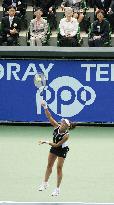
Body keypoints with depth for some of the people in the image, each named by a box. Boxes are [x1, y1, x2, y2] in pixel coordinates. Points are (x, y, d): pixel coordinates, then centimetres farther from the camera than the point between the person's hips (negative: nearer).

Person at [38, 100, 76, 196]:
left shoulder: (66, 135, -34)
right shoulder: (57, 126, -23)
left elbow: (57, 145, -29)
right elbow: (49, 117, -25)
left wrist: (46, 142, -30)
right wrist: (45, 108, -38)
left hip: (62, 150, -6)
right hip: (54, 148, 6)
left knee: (59, 168, -3)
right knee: (49, 165, 15)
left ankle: (57, 189, 8)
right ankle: (45, 183, 31)